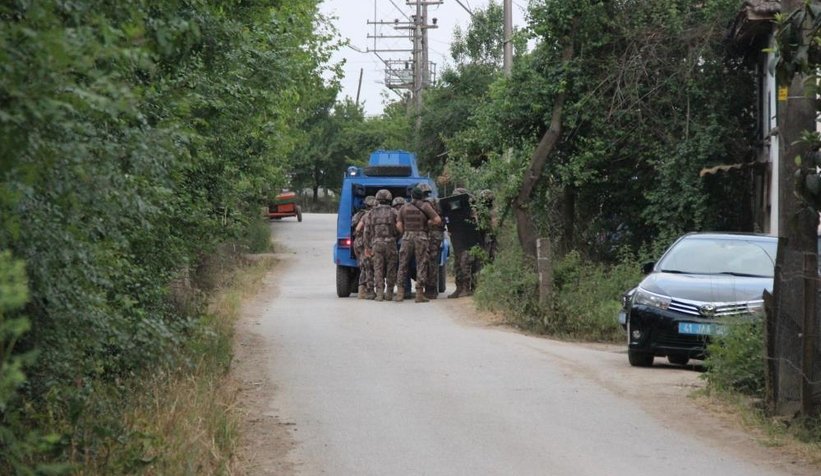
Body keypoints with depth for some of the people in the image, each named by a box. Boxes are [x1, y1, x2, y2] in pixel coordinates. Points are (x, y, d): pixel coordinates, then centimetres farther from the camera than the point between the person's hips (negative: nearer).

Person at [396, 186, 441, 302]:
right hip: (421, 238, -2)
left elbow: (399, 225, 4)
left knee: (403, 265, 9)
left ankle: (400, 293, 4)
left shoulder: (404, 207, 7)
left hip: (407, 237, 2)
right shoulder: (425, 206, -1)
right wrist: (429, 222, 12)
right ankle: (419, 294, -5)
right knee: (421, 266, 0)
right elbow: (438, 220, -6)